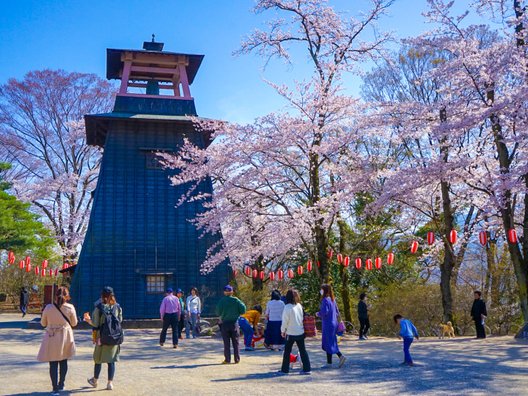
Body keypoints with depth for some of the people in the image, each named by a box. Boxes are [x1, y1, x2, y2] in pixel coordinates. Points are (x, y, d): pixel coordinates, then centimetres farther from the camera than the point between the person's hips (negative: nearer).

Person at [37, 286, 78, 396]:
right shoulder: (70, 308, -10)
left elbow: (43, 323, 1)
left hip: (52, 338, -1)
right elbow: (74, 323, 1)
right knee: (63, 362, 18)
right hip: (65, 337, 2)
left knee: (53, 364, 3)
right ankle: (61, 384, 29)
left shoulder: (48, 308, -10)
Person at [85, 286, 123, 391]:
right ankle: (110, 383, 7)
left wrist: (88, 319, 7)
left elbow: (95, 324, -10)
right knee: (111, 360, 7)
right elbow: (120, 320, 6)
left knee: (98, 359, 15)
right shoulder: (117, 307, -1)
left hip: (102, 337, -2)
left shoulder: (99, 307, -10)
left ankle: (95, 381, 31)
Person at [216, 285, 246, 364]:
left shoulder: (222, 301, -7)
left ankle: (227, 359, 5)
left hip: (225, 323, 0)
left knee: (226, 343, 6)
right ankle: (237, 359, 10)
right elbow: (243, 310, -8)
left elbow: (218, 313, -9)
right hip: (234, 323, 1)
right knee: (235, 342, 9)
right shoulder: (236, 300, -5)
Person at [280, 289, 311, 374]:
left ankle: (285, 369, 12)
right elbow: (302, 318, 10)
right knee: (303, 350, 10)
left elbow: (285, 320, -12)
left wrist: (283, 330, 2)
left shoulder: (287, 307, -16)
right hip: (300, 332, 5)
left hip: (291, 333, -5)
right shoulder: (299, 305, 1)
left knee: (287, 351, 7)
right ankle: (307, 368, 8)